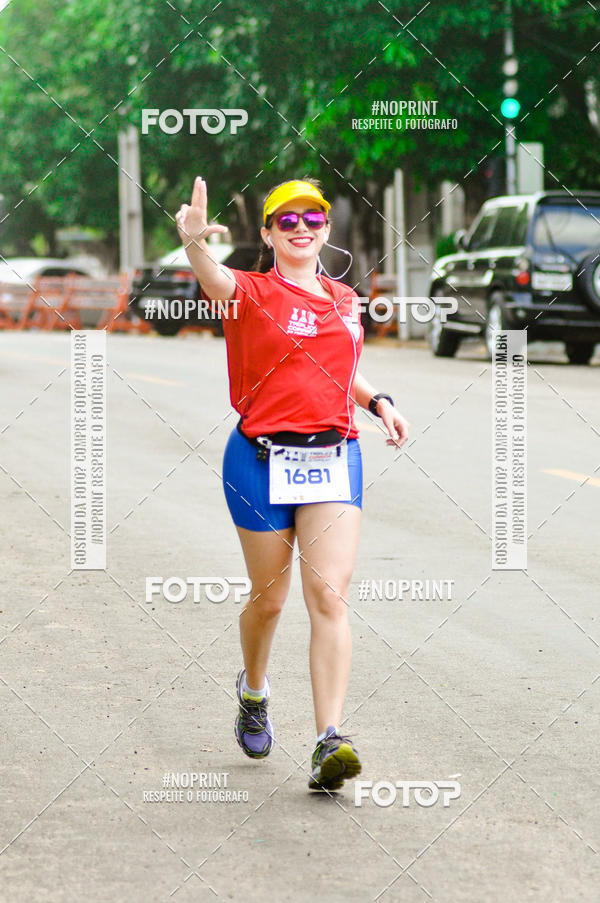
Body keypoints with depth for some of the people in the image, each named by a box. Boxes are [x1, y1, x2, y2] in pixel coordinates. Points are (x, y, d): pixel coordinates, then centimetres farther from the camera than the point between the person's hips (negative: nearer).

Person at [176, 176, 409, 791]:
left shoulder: (345, 301, 13)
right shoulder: (253, 292, -3)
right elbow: (216, 281, -28)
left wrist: (378, 402, 11)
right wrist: (195, 243, -50)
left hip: (334, 458, 3)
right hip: (262, 458, -3)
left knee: (329, 595, -11)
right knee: (268, 597, 10)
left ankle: (329, 742, -18)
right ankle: (253, 690, 42)